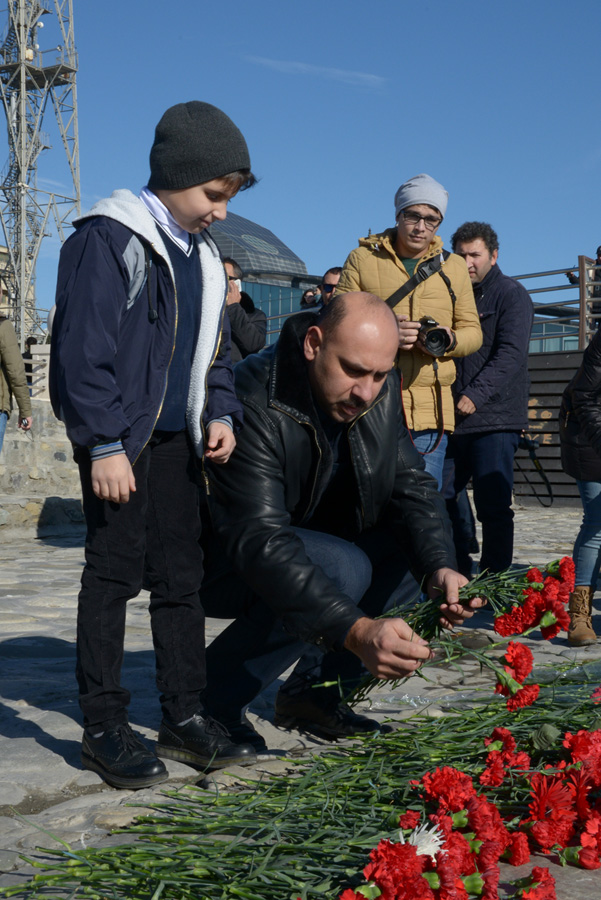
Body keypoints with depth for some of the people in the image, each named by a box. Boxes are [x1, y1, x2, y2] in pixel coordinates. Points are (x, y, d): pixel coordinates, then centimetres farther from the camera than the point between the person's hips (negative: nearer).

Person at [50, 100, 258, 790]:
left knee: (181, 573, 9)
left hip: (175, 437, 8)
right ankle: (103, 726, 7)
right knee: (115, 573, -3)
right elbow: (84, 350, -16)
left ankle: (184, 717, 18)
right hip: (117, 439, -8)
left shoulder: (202, 256, 15)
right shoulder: (107, 239, -10)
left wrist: (220, 413, 5)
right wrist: (105, 445, -18)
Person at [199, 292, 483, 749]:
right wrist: (356, 630, -50)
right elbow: (260, 543, -39)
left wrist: (440, 568, -28)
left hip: (312, 544, 8)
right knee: (343, 569, -32)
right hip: (226, 563, -8)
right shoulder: (253, 400, -31)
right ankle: (208, 701, -15)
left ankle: (313, 689, 0)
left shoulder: (382, 390, -8)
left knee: (421, 546, -10)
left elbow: (412, 485, -7)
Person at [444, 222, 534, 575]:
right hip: (453, 418, 7)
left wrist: (475, 396, -21)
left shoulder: (511, 294, -1)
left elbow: (511, 354, -13)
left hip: (495, 418, -6)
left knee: (494, 509, -6)